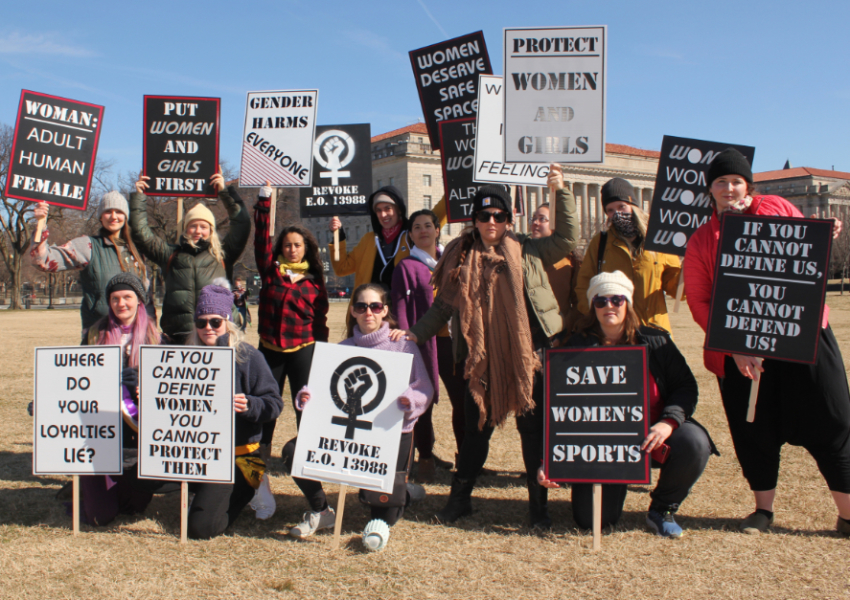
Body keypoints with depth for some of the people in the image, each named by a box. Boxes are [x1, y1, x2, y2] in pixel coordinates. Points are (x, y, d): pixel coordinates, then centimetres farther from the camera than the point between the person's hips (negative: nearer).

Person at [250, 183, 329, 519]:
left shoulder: (314, 282, 6)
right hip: (270, 351, 1)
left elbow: (320, 321, 8)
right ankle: (259, 481, 7)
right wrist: (264, 200, -5)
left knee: (306, 410, -1)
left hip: (303, 352, -1)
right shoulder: (271, 271, 6)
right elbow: (261, 238, -2)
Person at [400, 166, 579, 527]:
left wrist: (561, 192, -4)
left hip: (526, 356, 0)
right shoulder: (460, 256, 6)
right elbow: (443, 305, 8)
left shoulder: (527, 252, 5)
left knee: (533, 429, 6)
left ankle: (538, 505, 19)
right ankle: (459, 498, 25)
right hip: (480, 358, 1)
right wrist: (416, 333, -2)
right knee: (475, 430, 10)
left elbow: (567, 239, 2)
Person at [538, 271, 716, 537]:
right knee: (591, 520, -13)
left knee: (694, 443, -29)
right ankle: (616, 482, 26)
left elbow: (686, 386, 0)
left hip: (654, 435, 1)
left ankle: (662, 509, 1)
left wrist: (669, 421, -22)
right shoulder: (579, 347, -2)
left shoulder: (655, 341, 3)